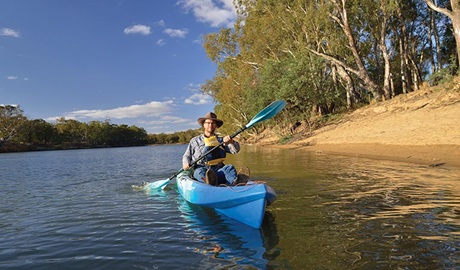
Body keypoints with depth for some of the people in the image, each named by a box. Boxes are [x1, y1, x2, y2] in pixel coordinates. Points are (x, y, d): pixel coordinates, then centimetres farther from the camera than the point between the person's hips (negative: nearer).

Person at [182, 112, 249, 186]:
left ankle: (235, 182, -61)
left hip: (218, 170, 1)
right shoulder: (195, 140, 23)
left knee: (229, 167, -29)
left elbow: (236, 150, 9)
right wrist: (186, 163, 1)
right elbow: (186, 156, 24)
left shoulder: (221, 140, 21)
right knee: (200, 171, -35)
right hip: (201, 169, -1)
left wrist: (231, 142, -13)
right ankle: (208, 180, -69)